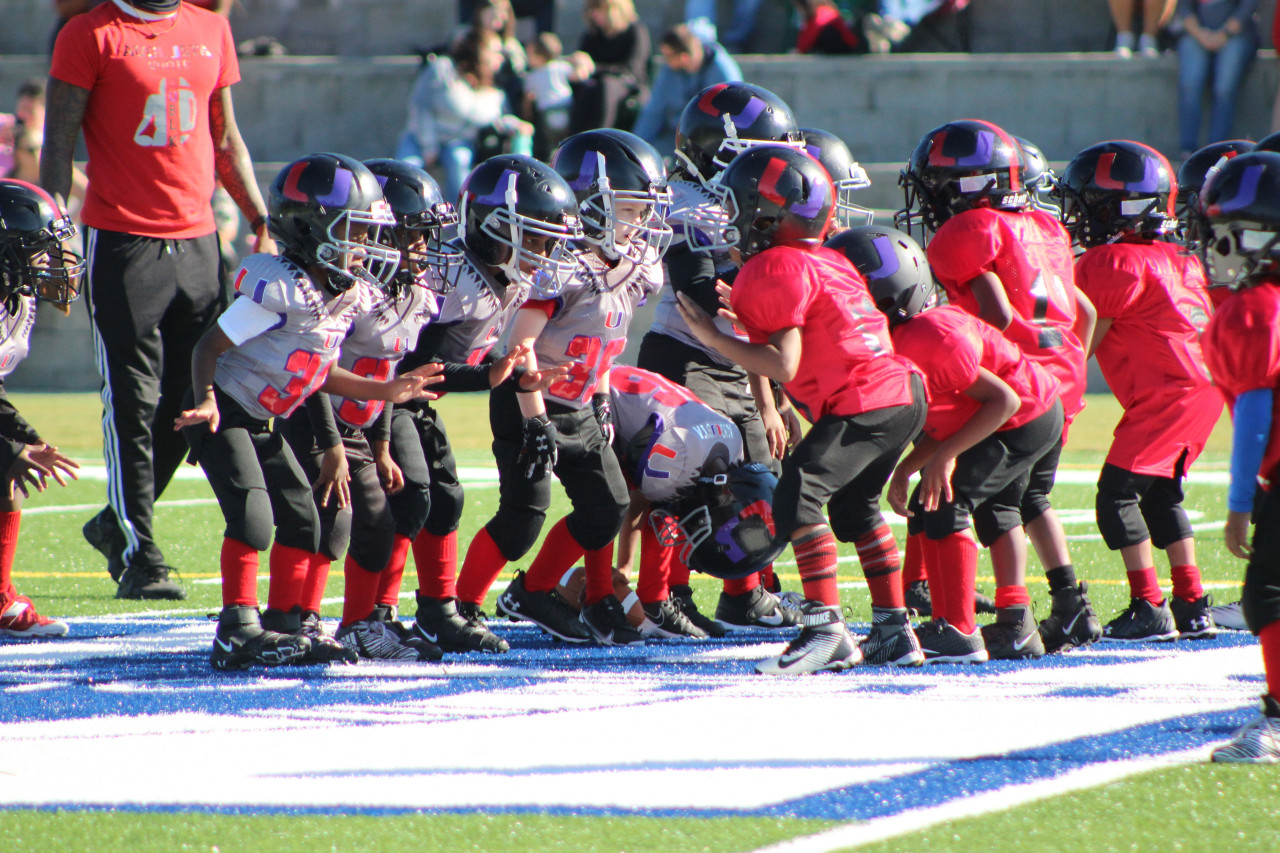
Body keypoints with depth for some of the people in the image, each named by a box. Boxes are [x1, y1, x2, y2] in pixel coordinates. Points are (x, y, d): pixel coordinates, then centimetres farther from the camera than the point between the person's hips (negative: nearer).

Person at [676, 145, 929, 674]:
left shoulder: (775, 270, -12)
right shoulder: (825, 261, 17)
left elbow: (784, 364, -18)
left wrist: (714, 338, -12)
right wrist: (746, 316, 20)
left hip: (863, 405, -10)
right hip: (904, 393, 10)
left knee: (800, 494, -16)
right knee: (855, 507, 25)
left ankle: (826, 631, -22)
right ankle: (894, 633, 30)